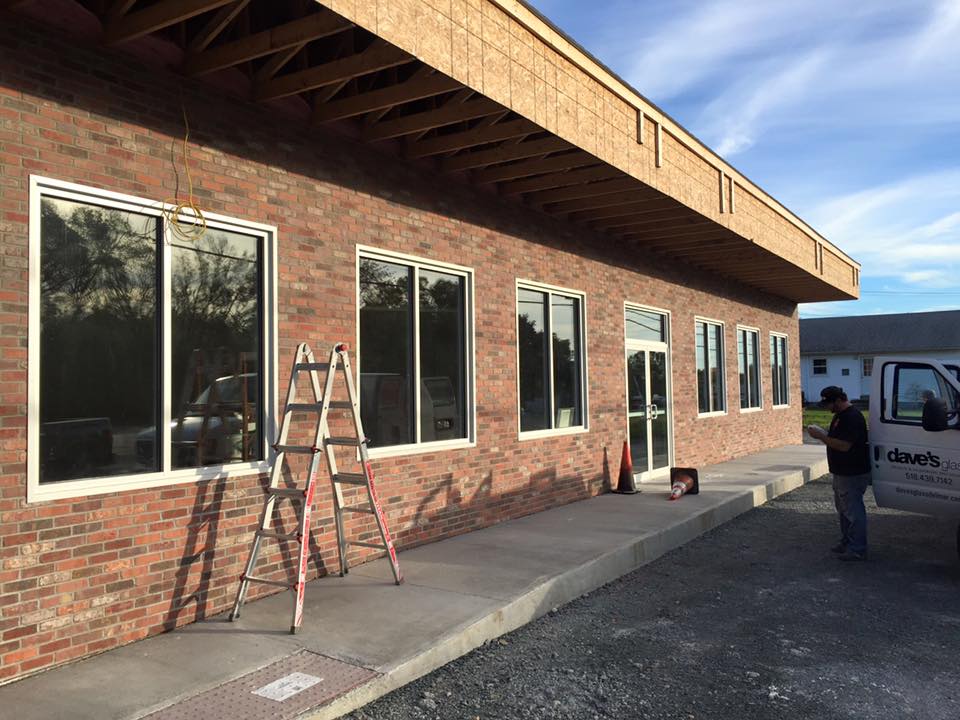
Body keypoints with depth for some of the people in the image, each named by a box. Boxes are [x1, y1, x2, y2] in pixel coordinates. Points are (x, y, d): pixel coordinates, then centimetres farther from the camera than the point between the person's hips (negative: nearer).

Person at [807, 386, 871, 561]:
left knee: (853, 511, -2)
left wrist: (821, 436, -22)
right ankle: (846, 542, 32)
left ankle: (857, 550, 6)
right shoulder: (839, 415, 12)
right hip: (841, 473, 11)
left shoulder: (853, 417, -22)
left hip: (853, 474, -11)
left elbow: (844, 445, -27)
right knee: (843, 509, 20)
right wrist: (822, 434, 5)